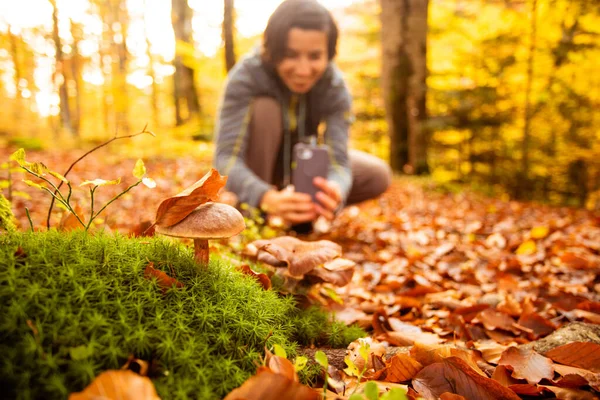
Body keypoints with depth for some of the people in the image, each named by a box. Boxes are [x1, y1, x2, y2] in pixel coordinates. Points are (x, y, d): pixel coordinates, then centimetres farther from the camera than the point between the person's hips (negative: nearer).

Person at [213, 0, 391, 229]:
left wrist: (335, 195, -56)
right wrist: (267, 198, -58)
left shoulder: (335, 87, -23)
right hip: (256, 166, -2)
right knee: (264, 108, -33)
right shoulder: (246, 75, -31)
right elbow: (226, 157, -39)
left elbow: (338, 160, -32)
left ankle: (300, 211, 2)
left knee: (378, 176, -17)